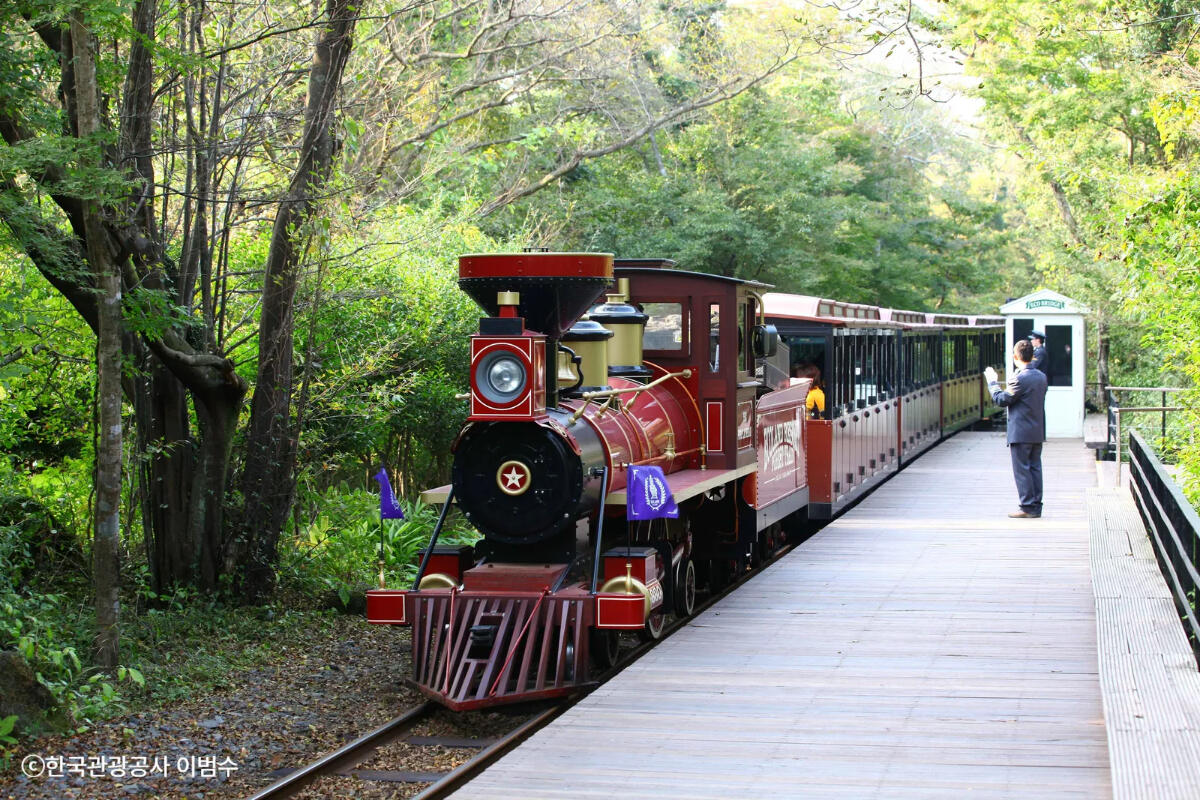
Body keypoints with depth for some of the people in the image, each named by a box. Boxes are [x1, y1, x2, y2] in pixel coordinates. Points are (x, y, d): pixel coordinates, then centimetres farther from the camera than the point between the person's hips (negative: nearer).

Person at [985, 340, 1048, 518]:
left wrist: (992, 382, 3)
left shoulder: (1019, 379, -17)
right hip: (1038, 431, 8)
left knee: (1022, 470, -2)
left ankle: (1028, 508, -2)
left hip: (1021, 433, -8)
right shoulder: (1041, 376, 8)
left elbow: (1002, 400, -11)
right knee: (1035, 467, 11)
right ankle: (1036, 506, 14)